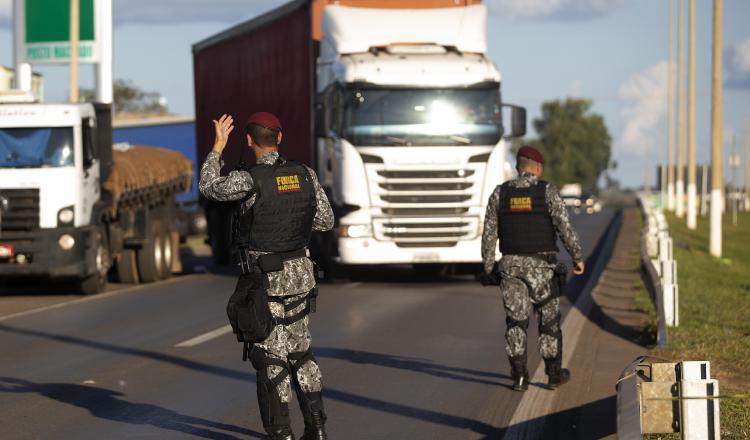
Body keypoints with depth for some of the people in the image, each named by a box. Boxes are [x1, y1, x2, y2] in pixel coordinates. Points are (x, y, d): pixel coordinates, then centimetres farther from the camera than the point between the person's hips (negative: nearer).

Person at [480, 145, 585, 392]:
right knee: (549, 318, 11)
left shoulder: (499, 193, 2)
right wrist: (578, 257, -2)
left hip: (511, 265, 2)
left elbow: (489, 234, 1)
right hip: (541, 266, -2)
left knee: (516, 320, 5)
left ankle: (519, 376, -2)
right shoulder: (547, 191, -7)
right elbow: (564, 227, -12)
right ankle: (554, 374, 17)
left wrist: (488, 269, 7)